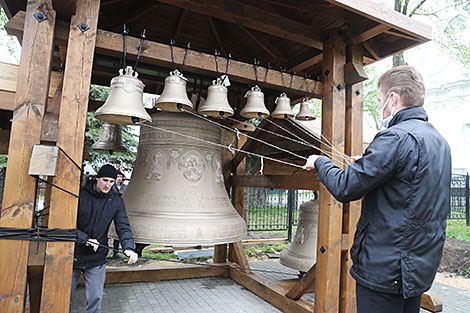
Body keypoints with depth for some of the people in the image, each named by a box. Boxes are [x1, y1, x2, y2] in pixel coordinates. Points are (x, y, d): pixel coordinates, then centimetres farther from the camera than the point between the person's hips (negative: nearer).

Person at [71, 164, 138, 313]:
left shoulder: (117, 201, -3)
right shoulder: (81, 195, -9)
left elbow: (123, 227, -8)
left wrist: (128, 247, -25)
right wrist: (85, 239, -23)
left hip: (97, 259, 1)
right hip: (74, 254, -1)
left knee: (95, 298, 6)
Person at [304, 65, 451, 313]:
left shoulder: (396, 137, -21)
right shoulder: (440, 141, 10)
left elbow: (344, 188, -21)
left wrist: (320, 162, -4)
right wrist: (368, 163, 16)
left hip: (386, 270, -9)